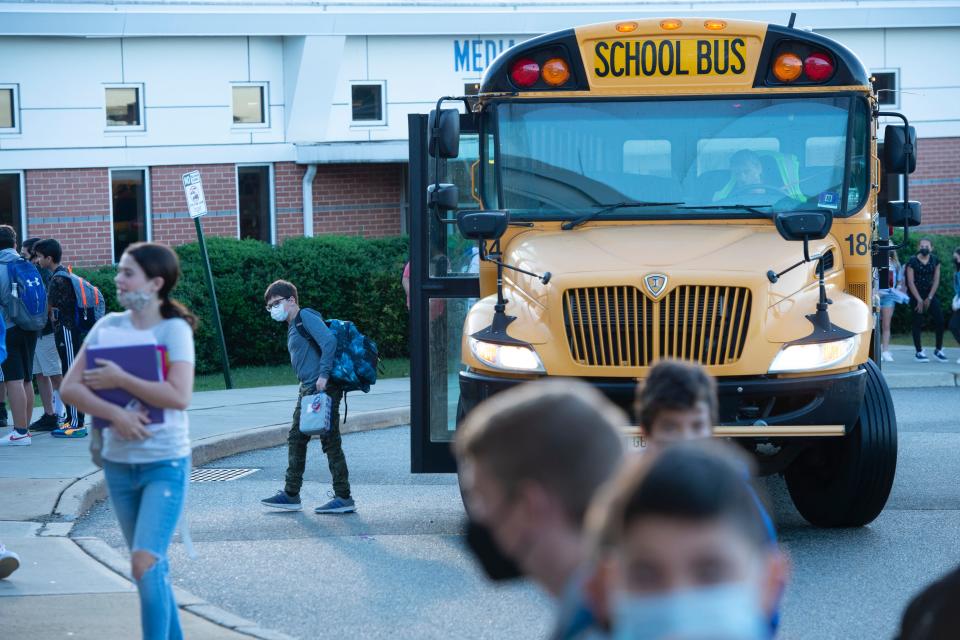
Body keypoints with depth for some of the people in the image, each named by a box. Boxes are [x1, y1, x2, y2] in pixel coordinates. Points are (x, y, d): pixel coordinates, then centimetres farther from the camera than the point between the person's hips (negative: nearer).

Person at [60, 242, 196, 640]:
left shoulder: (174, 329, -9)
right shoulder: (108, 326, 4)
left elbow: (179, 396, -21)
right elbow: (70, 387, -2)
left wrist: (119, 379, -18)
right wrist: (115, 413, -17)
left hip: (165, 463, -6)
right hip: (119, 463, 6)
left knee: (145, 564, -17)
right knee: (151, 566, 15)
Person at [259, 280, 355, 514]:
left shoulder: (306, 317, -9)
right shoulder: (293, 325, 20)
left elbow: (329, 340, -22)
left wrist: (324, 375, -24)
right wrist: (308, 385, 14)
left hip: (324, 388, -11)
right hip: (308, 389, 11)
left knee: (330, 441, -7)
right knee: (296, 439, 13)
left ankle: (344, 498, -3)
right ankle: (291, 495, 19)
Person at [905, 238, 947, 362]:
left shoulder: (935, 261, 3)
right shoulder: (913, 262, -8)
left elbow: (936, 280, 2)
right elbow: (910, 282, -10)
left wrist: (929, 298, -6)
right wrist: (919, 300, -13)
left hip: (930, 293, 3)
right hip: (916, 294, -3)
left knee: (940, 319, -5)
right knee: (918, 323, -5)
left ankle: (938, 350, 7)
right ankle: (919, 352, 4)